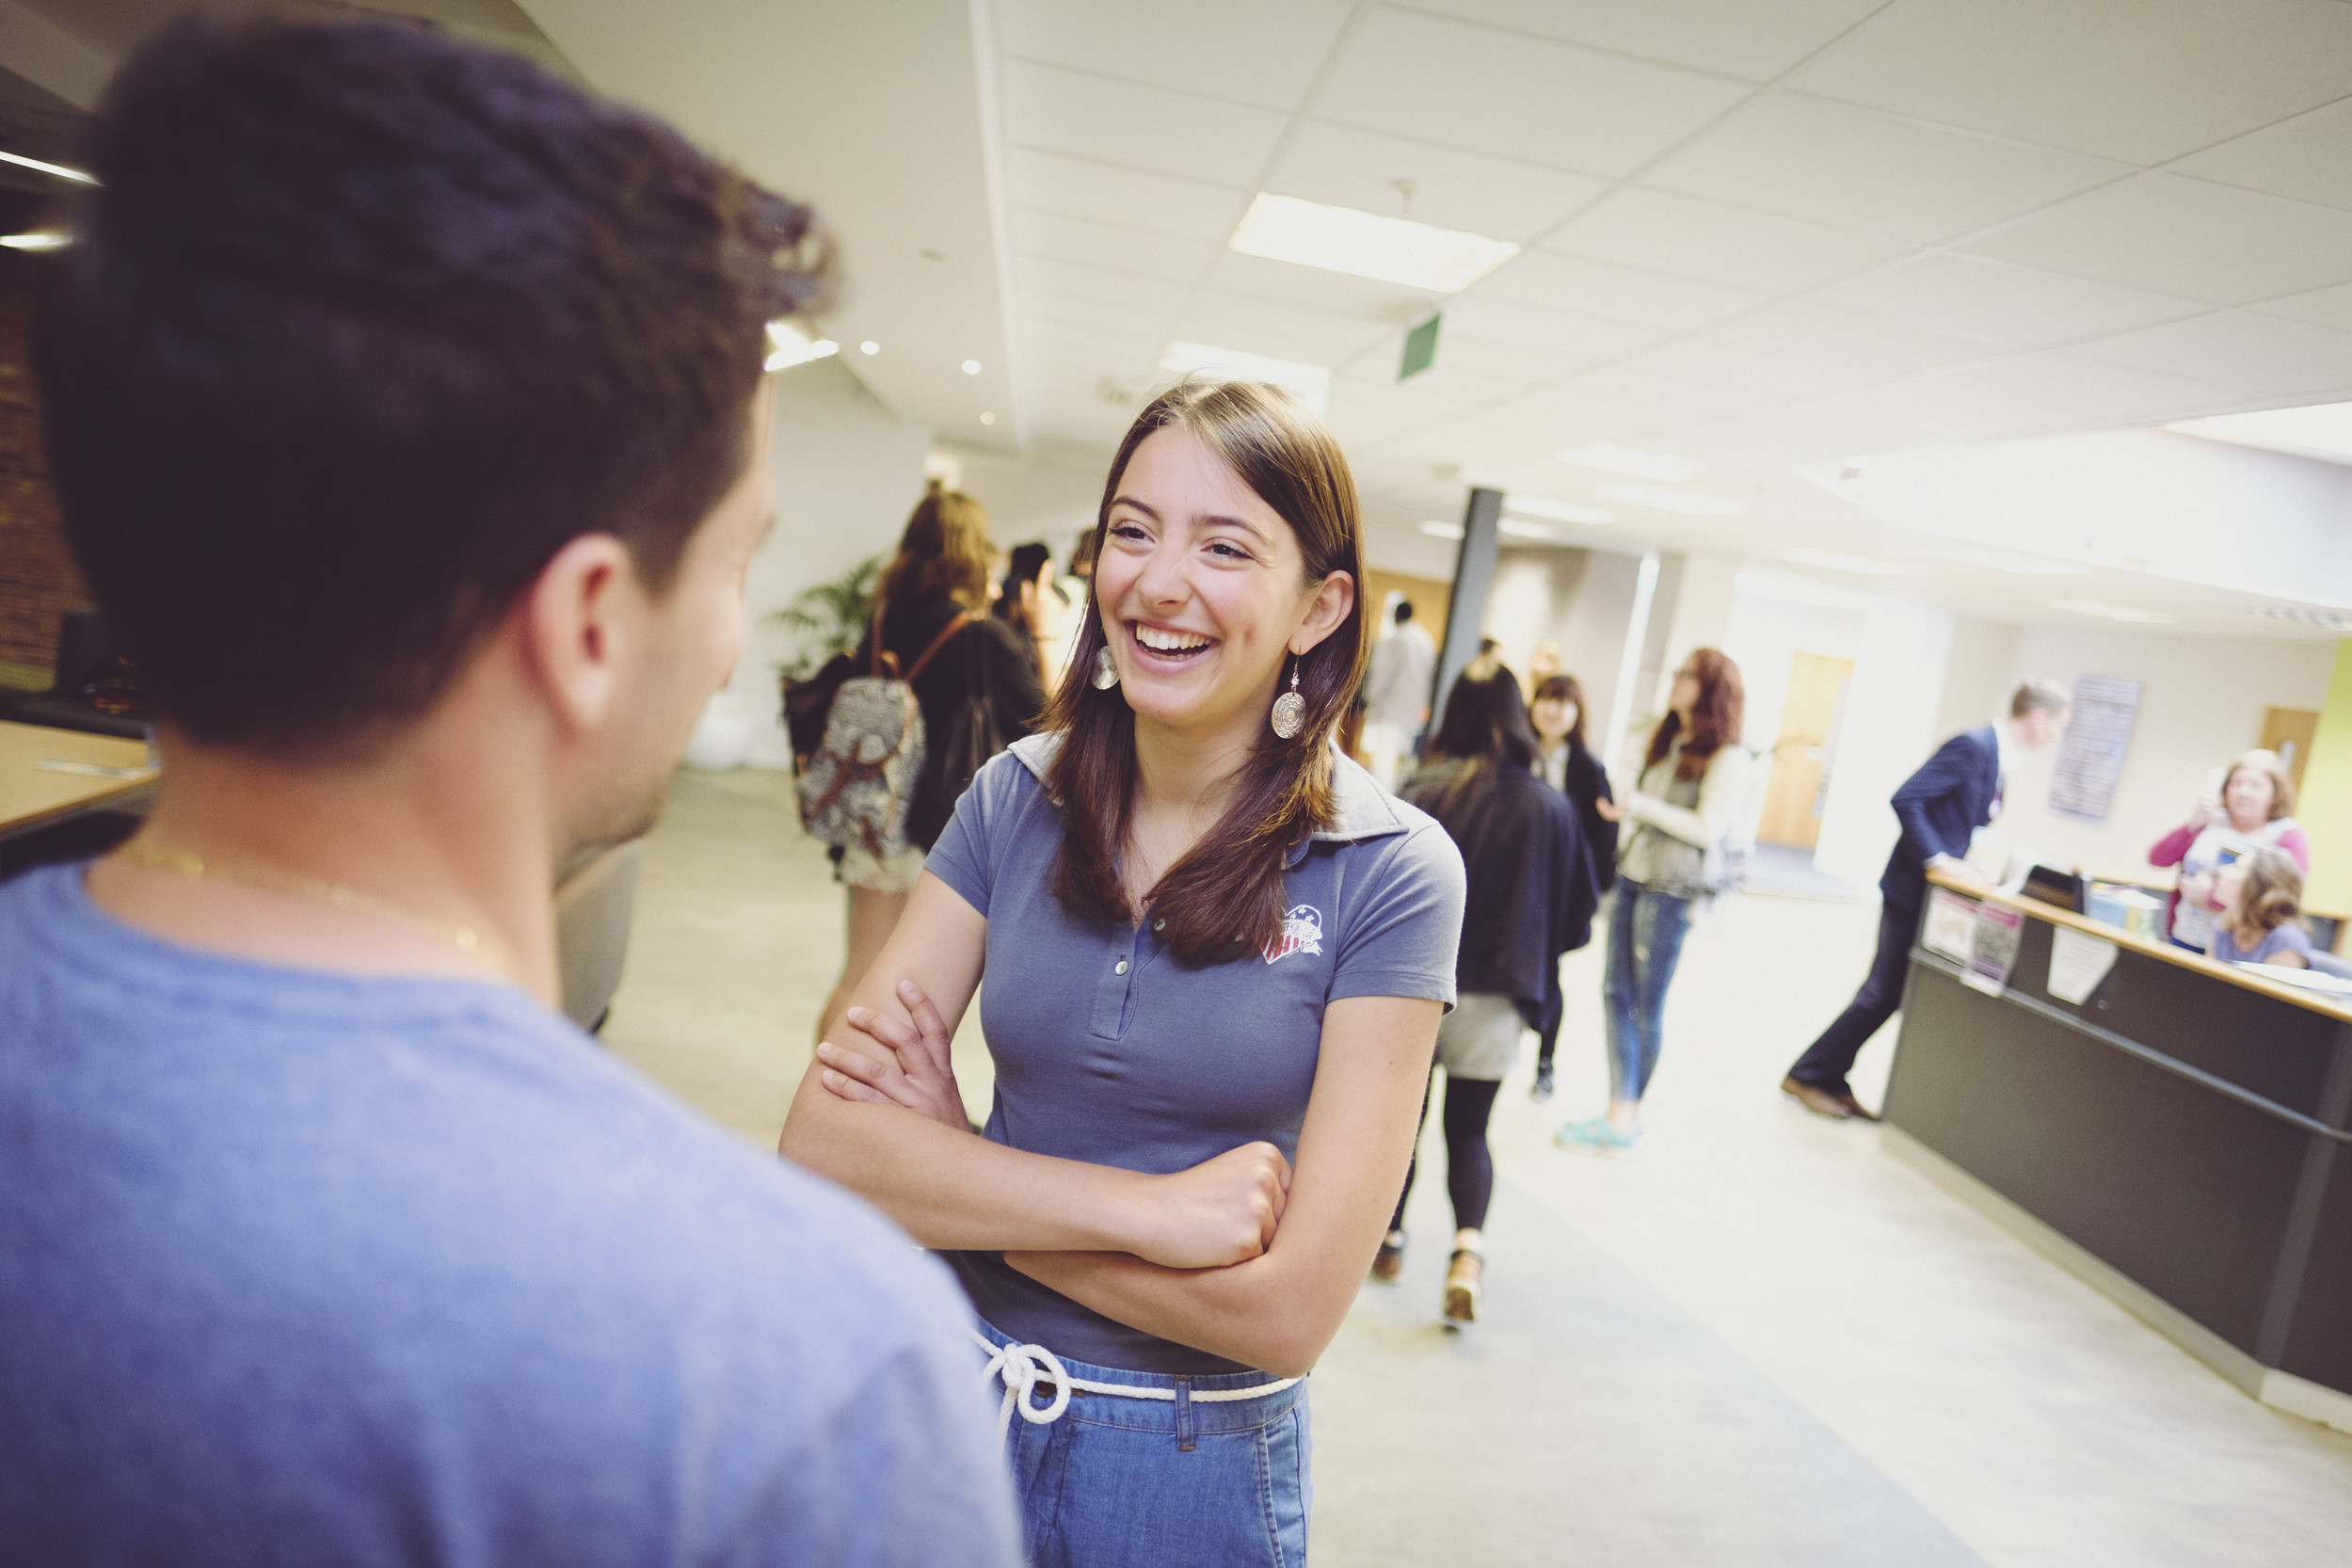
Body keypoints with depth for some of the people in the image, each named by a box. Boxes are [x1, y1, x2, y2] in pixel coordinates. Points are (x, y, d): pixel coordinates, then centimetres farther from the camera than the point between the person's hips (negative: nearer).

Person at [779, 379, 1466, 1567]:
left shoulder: (1390, 874, -17)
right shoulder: (1016, 800, -7)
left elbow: (1288, 1308, -20)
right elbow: (822, 1138, -15)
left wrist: (950, 1176, -16)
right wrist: (1144, 1210, -24)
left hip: (1195, 1470, -2)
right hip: (945, 1397, 3)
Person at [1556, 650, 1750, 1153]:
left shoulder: (1728, 758, -10)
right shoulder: (1668, 743, 15)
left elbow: (1707, 829, -16)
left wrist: (1643, 807, -15)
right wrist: (1622, 811, 7)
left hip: (1672, 890, -7)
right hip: (1633, 878, 8)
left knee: (1647, 1007, 2)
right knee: (1616, 995, 5)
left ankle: (1627, 1117, 14)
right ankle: (1620, 1113, 11)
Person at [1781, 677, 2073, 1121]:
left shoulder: (1999, 757, 12)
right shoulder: (1972, 746, -17)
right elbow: (1906, 799, -24)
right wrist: (1938, 860, -24)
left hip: (1937, 893, 9)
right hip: (1913, 888, -9)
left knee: (1886, 993, 9)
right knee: (1884, 993, -3)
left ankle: (1828, 1080, 16)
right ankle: (1808, 1076, 8)